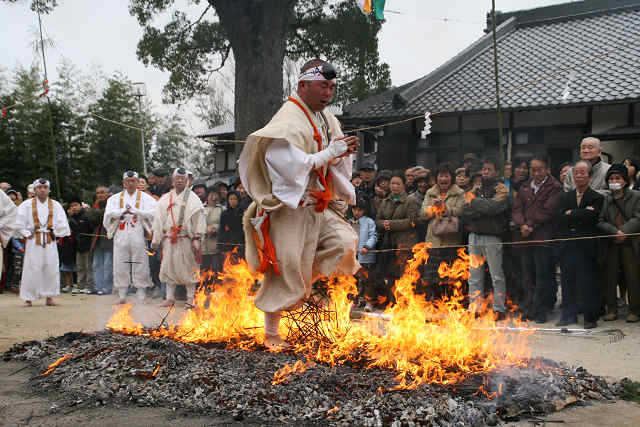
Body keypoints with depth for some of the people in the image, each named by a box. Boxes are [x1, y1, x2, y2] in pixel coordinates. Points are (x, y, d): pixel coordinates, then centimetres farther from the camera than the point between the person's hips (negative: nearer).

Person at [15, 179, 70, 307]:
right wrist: (27, 234, -3)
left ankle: (49, 297, 10)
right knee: (31, 269, -5)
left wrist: (56, 233, 1)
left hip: (50, 241, 2)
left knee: (51, 268, -1)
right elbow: (19, 223, 1)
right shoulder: (27, 205, 4)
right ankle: (28, 298, 1)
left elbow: (62, 224, 6)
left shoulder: (55, 205, 7)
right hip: (33, 241, -2)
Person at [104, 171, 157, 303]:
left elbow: (152, 213, -8)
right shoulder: (115, 198, 15)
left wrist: (134, 210, -17)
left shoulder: (145, 197, 8)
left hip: (138, 234, -2)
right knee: (120, 264, 1)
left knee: (140, 264, -3)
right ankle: (122, 296, 8)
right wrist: (123, 211, -16)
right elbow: (109, 213, -1)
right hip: (121, 235, 2)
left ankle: (142, 296, 2)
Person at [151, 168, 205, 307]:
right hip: (169, 238, 3)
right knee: (168, 267, 3)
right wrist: (156, 239, 5)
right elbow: (159, 219, 11)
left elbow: (199, 220, -3)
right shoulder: (165, 199, 13)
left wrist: (197, 239, -11)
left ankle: (190, 297, 8)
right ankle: (170, 297, 11)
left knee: (188, 268, -1)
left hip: (186, 239, -3)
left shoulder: (193, 199, 3)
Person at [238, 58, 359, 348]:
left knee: (345, 242, -13)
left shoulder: (327, 120, 11)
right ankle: (271, 335, 13)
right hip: (290, 207, -7)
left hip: (318, 207, 7)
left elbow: (336, 165, 16)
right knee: (285, 270, -3)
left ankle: (305, 283, 9)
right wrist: (330, 153, -19)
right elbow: (292, 166, -24)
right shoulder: (288, 121, -14)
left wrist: (343, 153, -7)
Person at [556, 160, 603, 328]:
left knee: (589, 284, 0)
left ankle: (591, 318, 9)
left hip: (587, 247, -4)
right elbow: (560, 218, -2)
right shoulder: (565, 197, 14)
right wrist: (582, 215, -11)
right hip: (567, 247, 4)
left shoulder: (597, 198, 1)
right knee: (568, 283, 9)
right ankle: (569, 316, 18)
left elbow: (591, 217, -16)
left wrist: (572, 214, -8)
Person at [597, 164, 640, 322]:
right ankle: (611, 310, 14)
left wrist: (624, 232, -16)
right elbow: (601, 221, 1)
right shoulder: (605, 199, 9)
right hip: (611, 244, 2)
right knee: (609, 277, 4)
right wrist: (615, 232, -14)